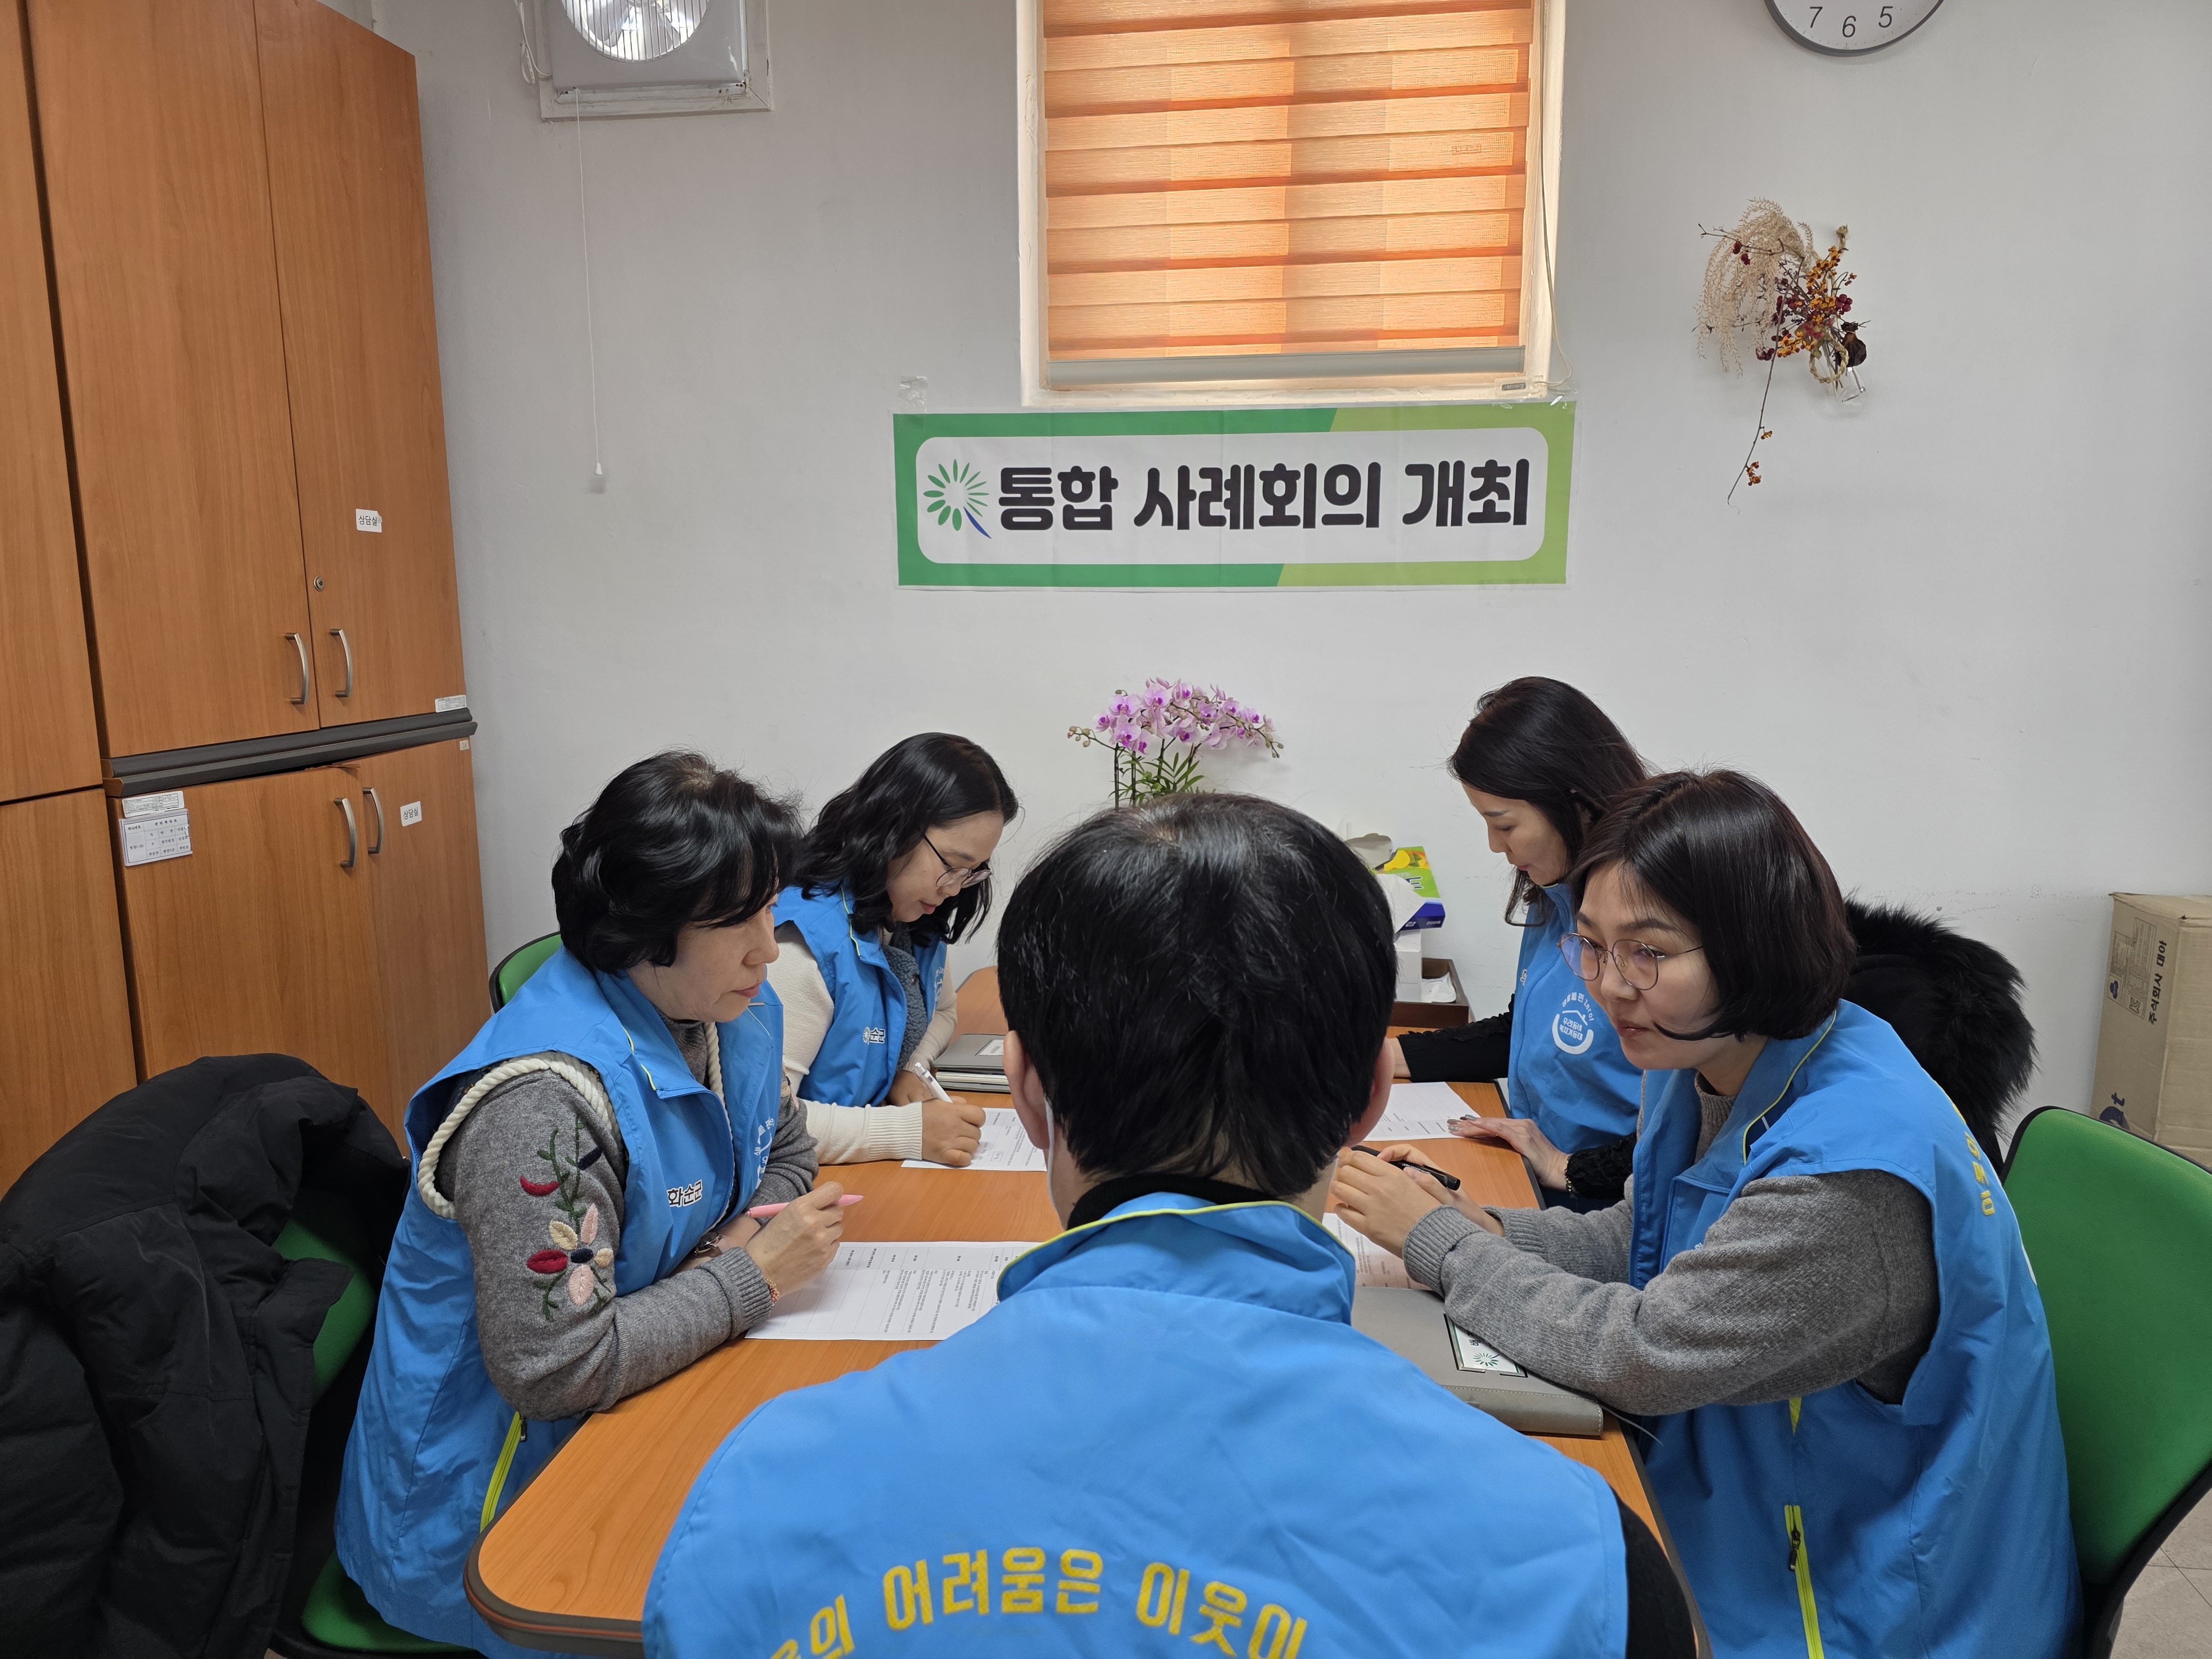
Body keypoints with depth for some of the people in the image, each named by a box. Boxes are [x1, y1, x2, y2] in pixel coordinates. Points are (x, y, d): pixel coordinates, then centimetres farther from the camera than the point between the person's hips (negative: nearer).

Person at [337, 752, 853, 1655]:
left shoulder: (735, 1009, -4)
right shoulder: (547, 1102, -28)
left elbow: (786, 1154, 12)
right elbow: (552, 1370, -28)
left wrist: (750, 1231, -9)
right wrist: (751, 1274, -20)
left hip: (635, 1407, 7)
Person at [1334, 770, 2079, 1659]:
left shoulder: (1855, 1163, -31)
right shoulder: (1708, 1061, -4)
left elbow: (1642, 1354, -26)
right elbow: (1636, 1239, 7)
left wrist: (1440, 1244, -16)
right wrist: (1479, 1226, -11)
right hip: (1736, 1494, 7)